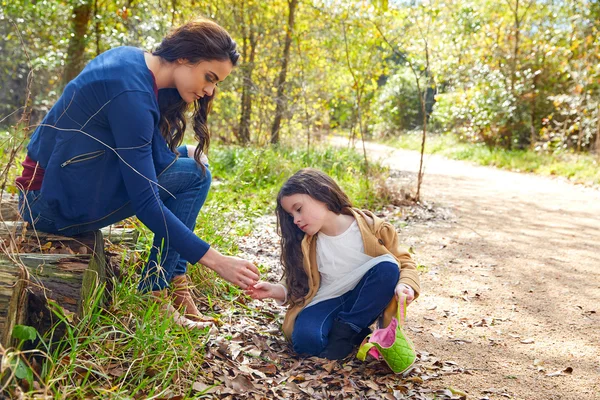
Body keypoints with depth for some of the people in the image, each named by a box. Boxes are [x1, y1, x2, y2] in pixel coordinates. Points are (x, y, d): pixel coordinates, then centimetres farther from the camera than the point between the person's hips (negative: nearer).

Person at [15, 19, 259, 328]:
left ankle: (173, 279, 7)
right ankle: (153, 294, -5)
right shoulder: (131, 94, -26)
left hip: (61, 178, 9)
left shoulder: (132, 59, 1)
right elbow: (145, 203, -28)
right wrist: (216, 261, -27)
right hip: (58, 204, -9)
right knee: (194, 175, -15)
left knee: (190, 161, 9)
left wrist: (184, 153, 0)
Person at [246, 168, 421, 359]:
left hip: (364, 303, 0)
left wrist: (405, 285, -23)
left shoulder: (372, 228, -10)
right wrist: (277, 290, -14)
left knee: (387, 266, -28)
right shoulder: (305, 244, -3)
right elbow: (300, 286, 6)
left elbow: (403, 262, -1)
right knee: (306, 339, -32)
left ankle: (346, 330, -20)